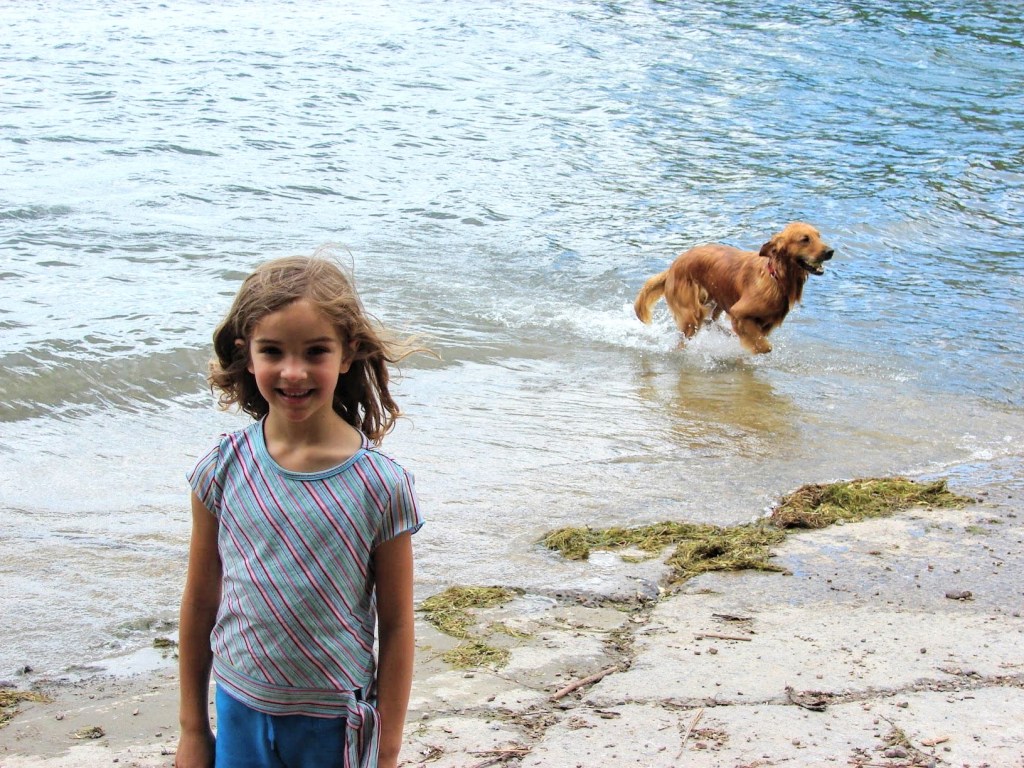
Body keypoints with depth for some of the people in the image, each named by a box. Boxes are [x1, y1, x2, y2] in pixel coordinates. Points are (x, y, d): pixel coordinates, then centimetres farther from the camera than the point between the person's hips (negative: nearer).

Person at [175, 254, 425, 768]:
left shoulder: (380, 484, -12)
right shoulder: (224, 469, -6)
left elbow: (396, 628, -6)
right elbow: (200, 602, 3)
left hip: (336, 725, -2)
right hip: (241, 713, 2)